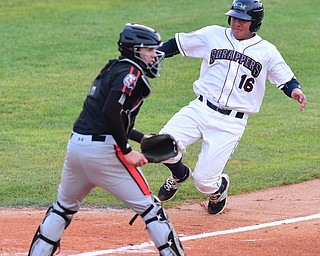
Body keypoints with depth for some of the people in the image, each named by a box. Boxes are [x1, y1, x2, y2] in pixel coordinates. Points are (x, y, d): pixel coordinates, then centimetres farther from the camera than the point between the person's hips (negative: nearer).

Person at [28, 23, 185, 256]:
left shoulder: (113, 69, 21)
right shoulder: (131, 73, -7)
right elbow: (111, 112, -21)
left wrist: (142, 138, 27)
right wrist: (127, 151, -17)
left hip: (76, 146, 8)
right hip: (103, 150, -8)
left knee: (64, 206, 22)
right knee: (149, 208, 0)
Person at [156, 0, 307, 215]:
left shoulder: (266, 51, 2)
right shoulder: (213, 35, 6)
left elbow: (286, 79, 7)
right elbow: (177, 44, 13)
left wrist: (295, 91, -16)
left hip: (231, 123, -2)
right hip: (200, 109, 2)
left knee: (204, 181, -9)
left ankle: (219, 186, 32)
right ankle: (179, 175, 18)